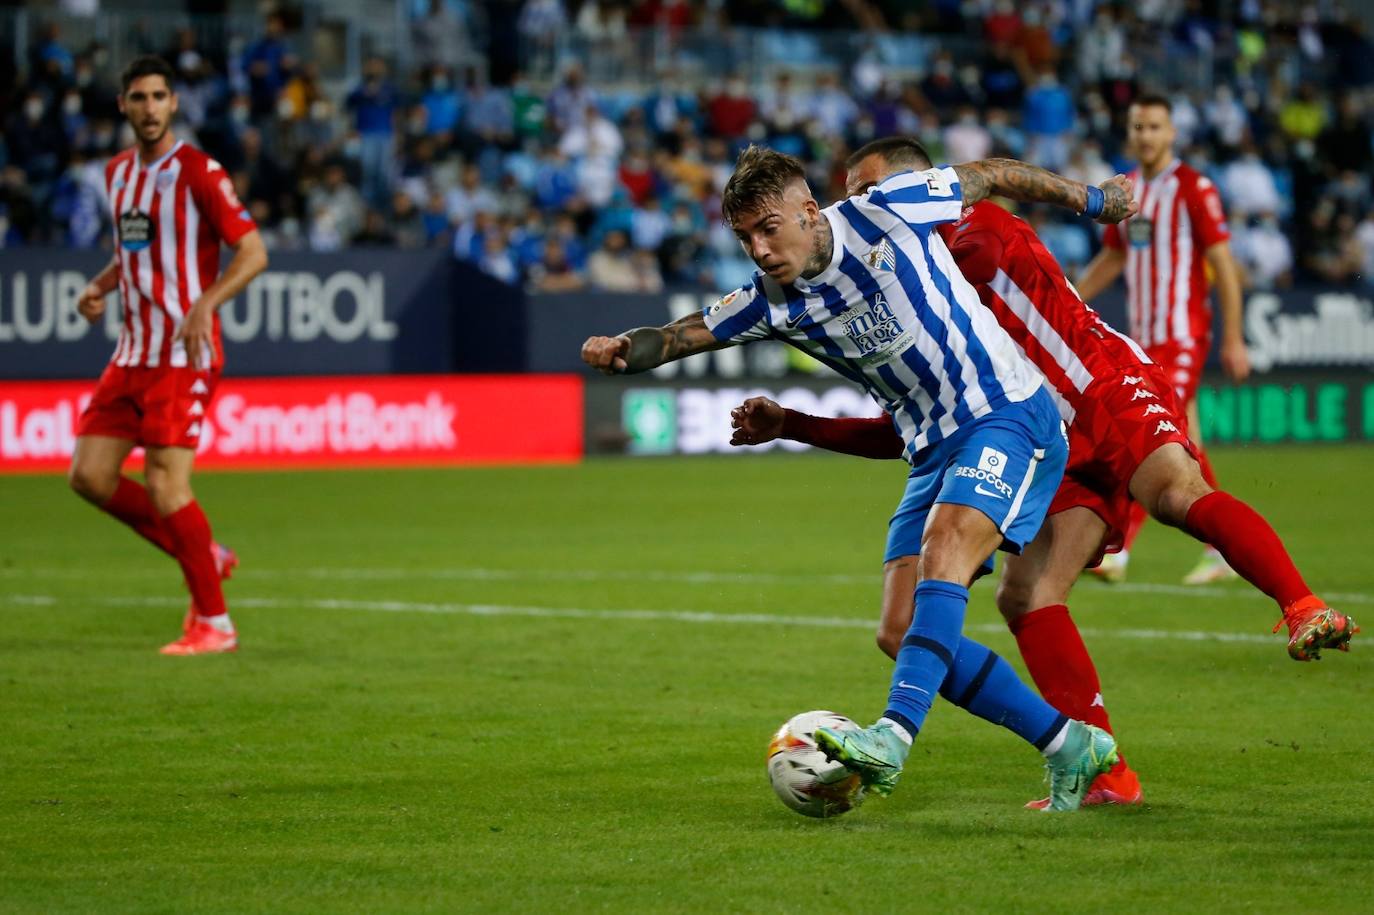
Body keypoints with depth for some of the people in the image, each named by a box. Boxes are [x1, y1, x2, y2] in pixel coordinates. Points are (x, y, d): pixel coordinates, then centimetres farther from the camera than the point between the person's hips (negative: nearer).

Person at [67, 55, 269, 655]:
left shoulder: (198, 172, -10)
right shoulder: (118, 172, 13)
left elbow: (253, 251, -12)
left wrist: (205, 304, -27)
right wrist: (100, 287, 7)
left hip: (184, 355, -8)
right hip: (133, 352, 8)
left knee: (165, 484, -12)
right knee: (90, 475, 2)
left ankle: (213, 623, 1)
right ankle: (204, 557, 18)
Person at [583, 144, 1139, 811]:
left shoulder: (884, 213, -13)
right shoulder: (770, 303, 0)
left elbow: (991, 176, 1)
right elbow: (678, 337, -1)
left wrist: (1092, 201, 13)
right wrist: (624, 350, -25)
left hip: (1006, 414, -7)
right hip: (933, 450, 7)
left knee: (943, 556, -31)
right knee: (905, 632, -3)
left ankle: (894, 734, -43)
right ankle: (1069, 745, 7)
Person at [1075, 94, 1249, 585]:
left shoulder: (1194, 189, -9)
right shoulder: (1127, 190, 13)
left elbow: (1223, 264, -9)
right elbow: (1111, 258, 23)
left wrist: (1233, 339, -12)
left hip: (1182, 336, -7)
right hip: (1144, 337, 7)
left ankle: (1117, 550, -17)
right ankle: (1222, 551, 16)